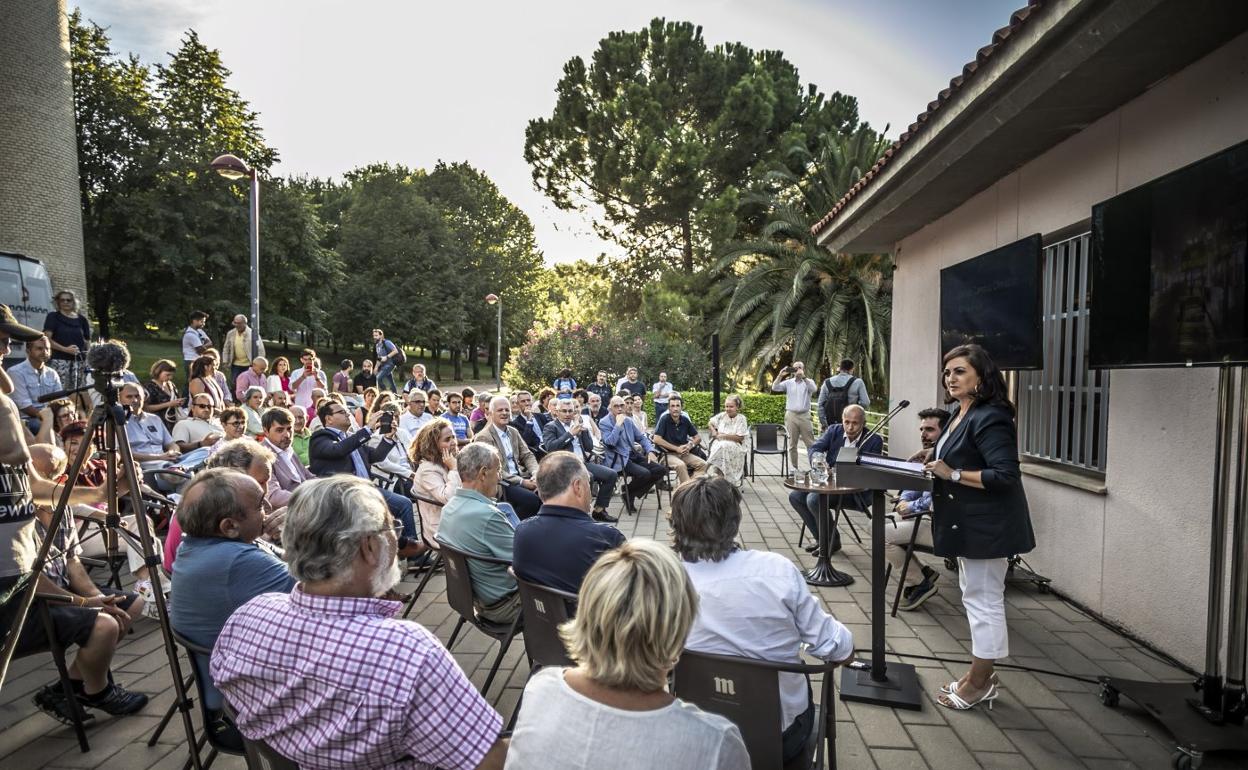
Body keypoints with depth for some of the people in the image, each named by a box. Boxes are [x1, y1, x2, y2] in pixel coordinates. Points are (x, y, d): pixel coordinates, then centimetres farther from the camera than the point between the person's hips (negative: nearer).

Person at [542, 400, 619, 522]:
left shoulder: (577, 425, 19)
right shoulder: (550, 427, 2)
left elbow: (589, 447, 12)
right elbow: (550, 447, -16)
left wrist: (583, 430, -2)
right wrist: (570, 433, -14)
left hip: (583, 462, 7)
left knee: (612, 474, -8)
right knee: (586, 477, -34)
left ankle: (599, 510, 1)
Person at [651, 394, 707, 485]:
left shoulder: (685, 420, 5)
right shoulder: (664, 419, -9)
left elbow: (698, 438, 15)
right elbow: (657, 439, -17)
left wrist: (690, 445, -8)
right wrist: (676, 448, -16)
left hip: (684, 453, 6)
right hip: (667, 454, -5)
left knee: (703, 464, -15)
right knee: (680, 465, -34)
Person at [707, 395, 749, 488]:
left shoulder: (741, 418, -6)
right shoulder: (722, 415, 5)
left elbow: (740, 438, -10)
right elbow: (711, 423, 23)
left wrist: (724, 436, -14)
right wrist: (714, 432, 2)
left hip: (736, 446, -3)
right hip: (720, 444, 3)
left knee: (725, 446, -36)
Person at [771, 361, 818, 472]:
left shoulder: (808, 381, 5)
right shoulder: (788, 382, 8)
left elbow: (814, 389, -17)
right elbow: (775, 388, -4)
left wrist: (803, 376, -26)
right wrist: (780, 375, -16)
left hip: (804, 415, -1)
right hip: (791, 415, 1)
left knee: (810, 443, 0)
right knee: (792, 444, 6)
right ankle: (793, 467, 13)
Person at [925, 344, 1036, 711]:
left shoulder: (989, 418, -20)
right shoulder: (961, 415, 11)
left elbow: (1006, 475, -25)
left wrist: (952, 474, -23)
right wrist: (936, 466, 2)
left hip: (987, 526, -11)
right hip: (968, 523, 11)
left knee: (983, 601, 1)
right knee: (976, 598, 18)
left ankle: (980, 683, 15)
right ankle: (980, 674, 32)